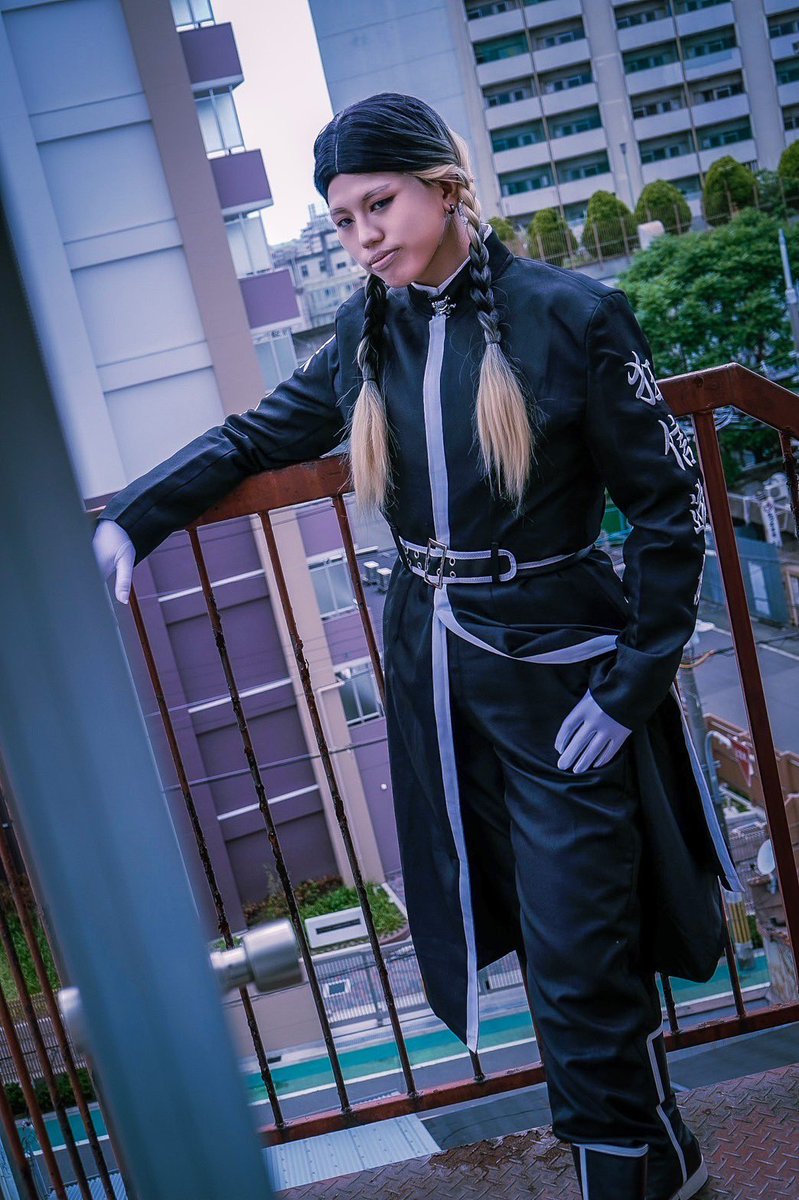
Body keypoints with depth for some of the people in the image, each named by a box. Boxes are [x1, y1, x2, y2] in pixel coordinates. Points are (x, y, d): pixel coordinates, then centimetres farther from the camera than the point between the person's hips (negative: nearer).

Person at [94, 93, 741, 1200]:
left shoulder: (569, 314, -10)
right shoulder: (364, 340, 4)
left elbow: (671, 505, -8)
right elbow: (253, 438, 18)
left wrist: (632, 684, -11)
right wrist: (131, 520, 8)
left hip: (559, 672, -4)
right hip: (434, 670, 5)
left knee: (577, 952, 1)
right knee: (537, 934, 15)